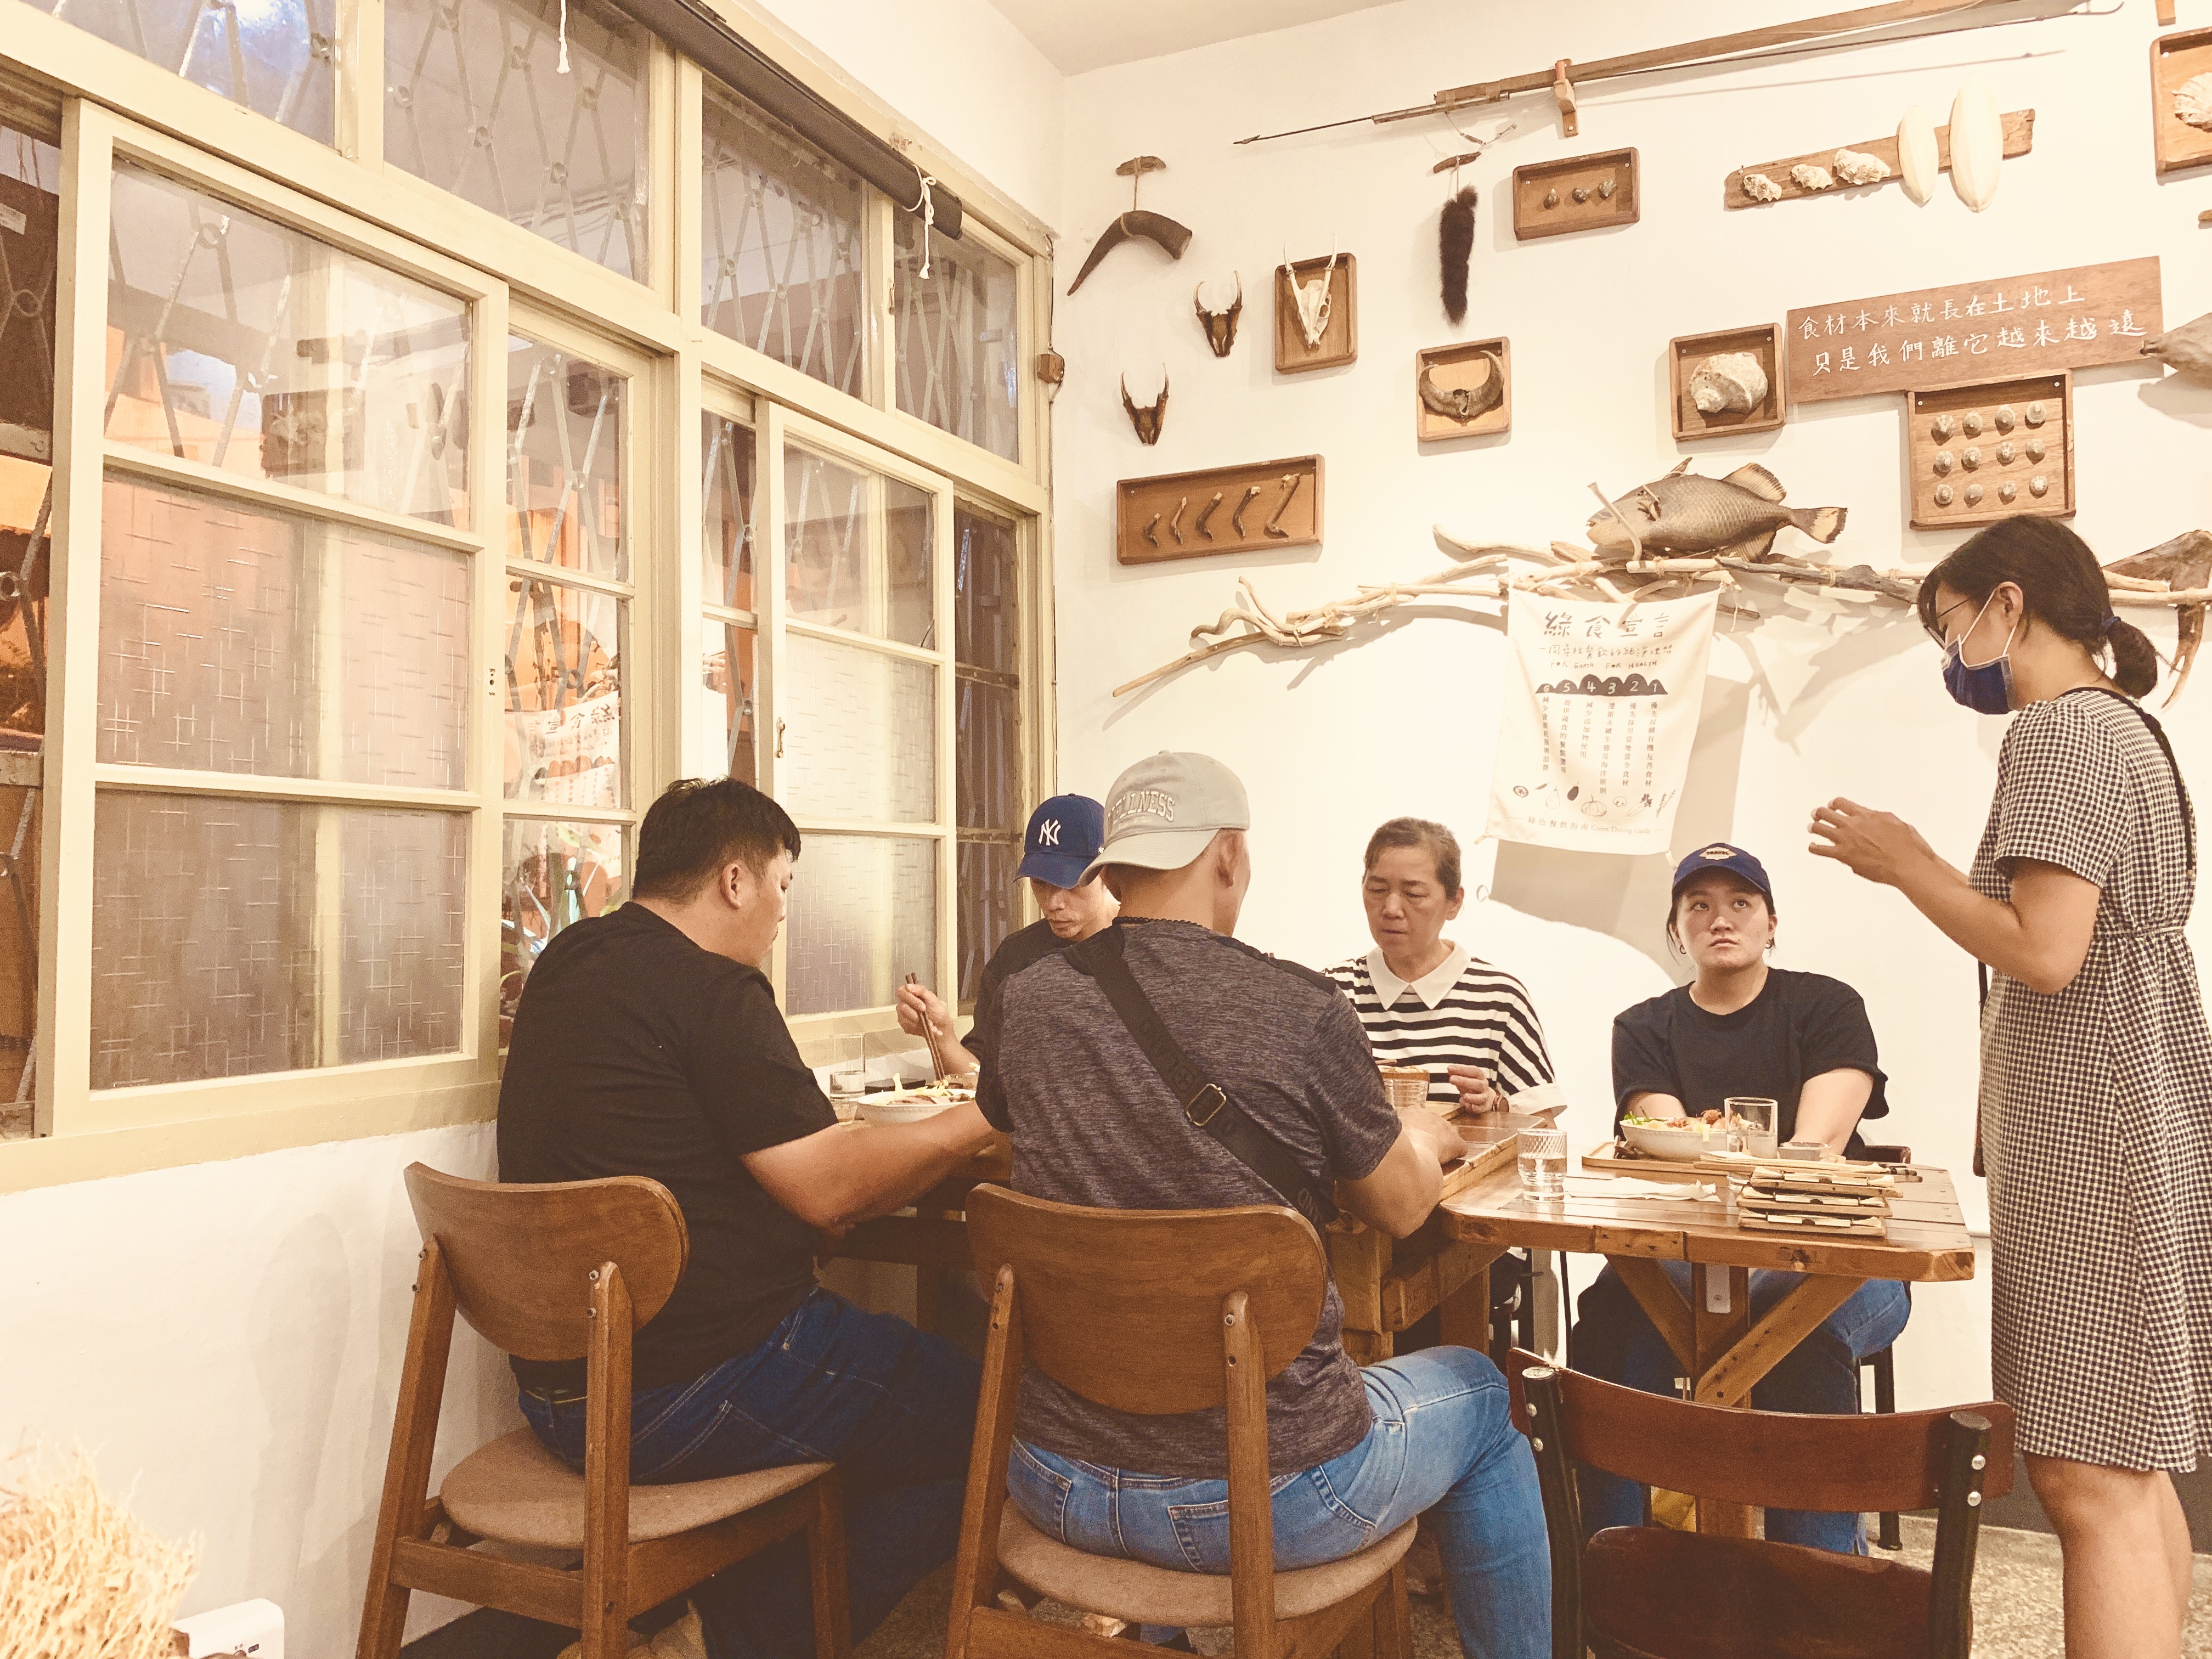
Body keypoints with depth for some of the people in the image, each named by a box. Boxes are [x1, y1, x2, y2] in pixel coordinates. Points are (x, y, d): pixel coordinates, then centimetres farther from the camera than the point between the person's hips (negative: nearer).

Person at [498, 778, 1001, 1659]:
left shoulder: (567, 963, 10)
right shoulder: (712, 990, -18)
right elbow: (829, 1187, -17)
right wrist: (973, 1123, -3)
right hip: (679, 1397, -10)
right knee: (971, 1407, 1)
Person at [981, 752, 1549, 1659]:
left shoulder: (1031, 998, -5)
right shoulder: (1299, 1007, -16)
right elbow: (1401, 1207, 0)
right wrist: (1423, 1135, 24)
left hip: (1057, 1486, 4)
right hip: (1266, 1497, -4)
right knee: (1481, 1392, 24)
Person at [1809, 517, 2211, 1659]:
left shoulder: (2059, 729, -12)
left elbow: (2045, 952, -21)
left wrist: (1905, 861, -9)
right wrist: (1918, 869, 15)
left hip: (2094, 1135, -10)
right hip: (2120, 1125, 10)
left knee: (2090, 1480, -8)